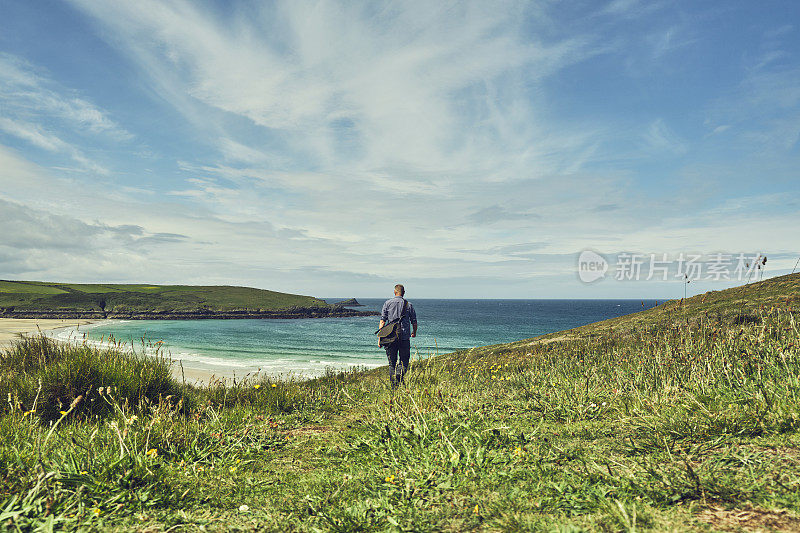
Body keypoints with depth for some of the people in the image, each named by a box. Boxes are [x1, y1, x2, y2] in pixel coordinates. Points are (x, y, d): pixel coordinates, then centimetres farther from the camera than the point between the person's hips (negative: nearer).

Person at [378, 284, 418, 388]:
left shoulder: (387, 303, 4)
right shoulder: (408, 304, 4)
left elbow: (382, 321, -2)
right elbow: (414, 322, 8)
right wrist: (414, 332, 28)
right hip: (404, 337, -1)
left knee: (392, 363, 10)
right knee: (404, 360, 9)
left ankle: (394, 386, 8)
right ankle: (400, 374, -19)